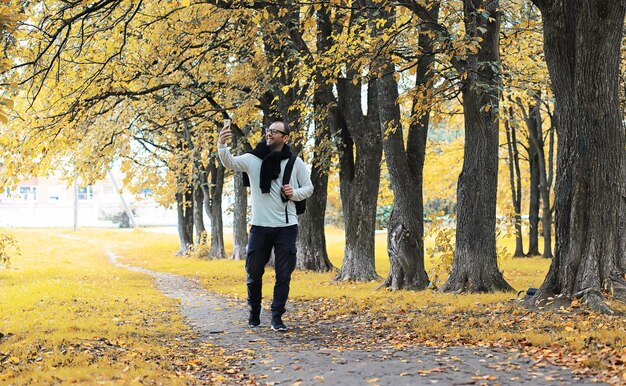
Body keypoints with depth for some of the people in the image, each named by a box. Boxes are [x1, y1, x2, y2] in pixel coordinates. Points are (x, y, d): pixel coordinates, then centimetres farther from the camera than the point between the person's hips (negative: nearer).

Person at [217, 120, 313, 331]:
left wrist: (295, 193, -10)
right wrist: (222, 145, -37)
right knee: (254, 273, 8)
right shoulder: (253, 159, -1)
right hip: (260, 226, 0)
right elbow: (230, 162, -18)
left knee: (283, 275, 1)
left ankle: (277, 317, 11)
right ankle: (254, 313, 28)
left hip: (286, 227, 0)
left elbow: (308, 187, 11)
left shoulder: (295, 163, 2)